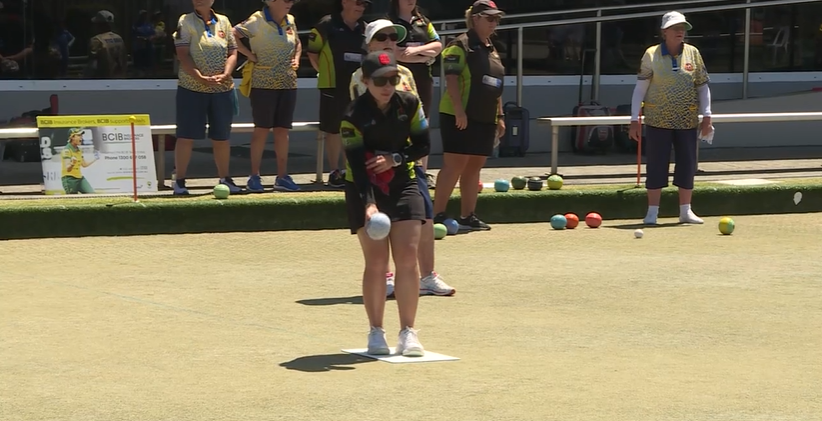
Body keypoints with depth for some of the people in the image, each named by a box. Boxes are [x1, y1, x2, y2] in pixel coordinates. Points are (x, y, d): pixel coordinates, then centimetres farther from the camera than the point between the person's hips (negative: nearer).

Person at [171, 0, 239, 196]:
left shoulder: (223, 22, 8)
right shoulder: (186, 22, -2)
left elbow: (232, 52, 6)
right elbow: (183, 55, -10)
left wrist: (225, 75, -12)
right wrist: (200, 77, -21)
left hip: (222, 89, 3)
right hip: (192, 89, -3)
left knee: (221, 137, 9)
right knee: (186, 136, -2)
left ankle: (225, 179, 21)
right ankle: (179, 181, 4)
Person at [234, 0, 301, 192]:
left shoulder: (290, 21, 9)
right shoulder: (257, 21, -10)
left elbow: (297, 44, 25)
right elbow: (232, 36, -17)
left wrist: (296, 59, 6)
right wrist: (250, 55, -15)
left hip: (288, 83, 6)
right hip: (264, 83, -5)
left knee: (283, 129, 8)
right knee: (262, 129, -2)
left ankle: (282, 176, 13)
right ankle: (254, 177, 5)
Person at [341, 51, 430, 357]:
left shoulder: (410, 104, -5)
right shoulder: (354, 116, -16)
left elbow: (424, 145, 1)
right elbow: (357, 165, -21)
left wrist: (395, 159, -16)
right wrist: (368, 204, -33)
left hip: (403, 186, 3)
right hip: (365, 190, -3)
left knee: (407, 259, -6)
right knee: (376, 262, -6)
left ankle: (408, 332, 1)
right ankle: (376, 332, 6)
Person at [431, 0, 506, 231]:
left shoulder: (492, 50, 19)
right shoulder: (460, 46, -7)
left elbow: (496, 87, 22)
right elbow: (452, 79, -15)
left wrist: (500, 116, 18)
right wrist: (459, 110, -22)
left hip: (485, 119, 8)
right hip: (460, 117, -8)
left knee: (474, 166, 9)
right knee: (454, 164, -10)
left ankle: (468, 216, 14)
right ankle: (438, 216, -9)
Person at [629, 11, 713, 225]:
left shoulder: (693, 53, 4)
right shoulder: (652, 55, -3)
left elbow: (703, 86, 7)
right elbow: (640, 88, -2)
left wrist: (707, 116, 0)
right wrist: (635, 119, -6)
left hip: (688, 122, 3)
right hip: (658, 121, -3)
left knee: (687, 165, 5)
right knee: (656, 165, -1)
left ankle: (685, 211, 16)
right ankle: (652, 212, 7)